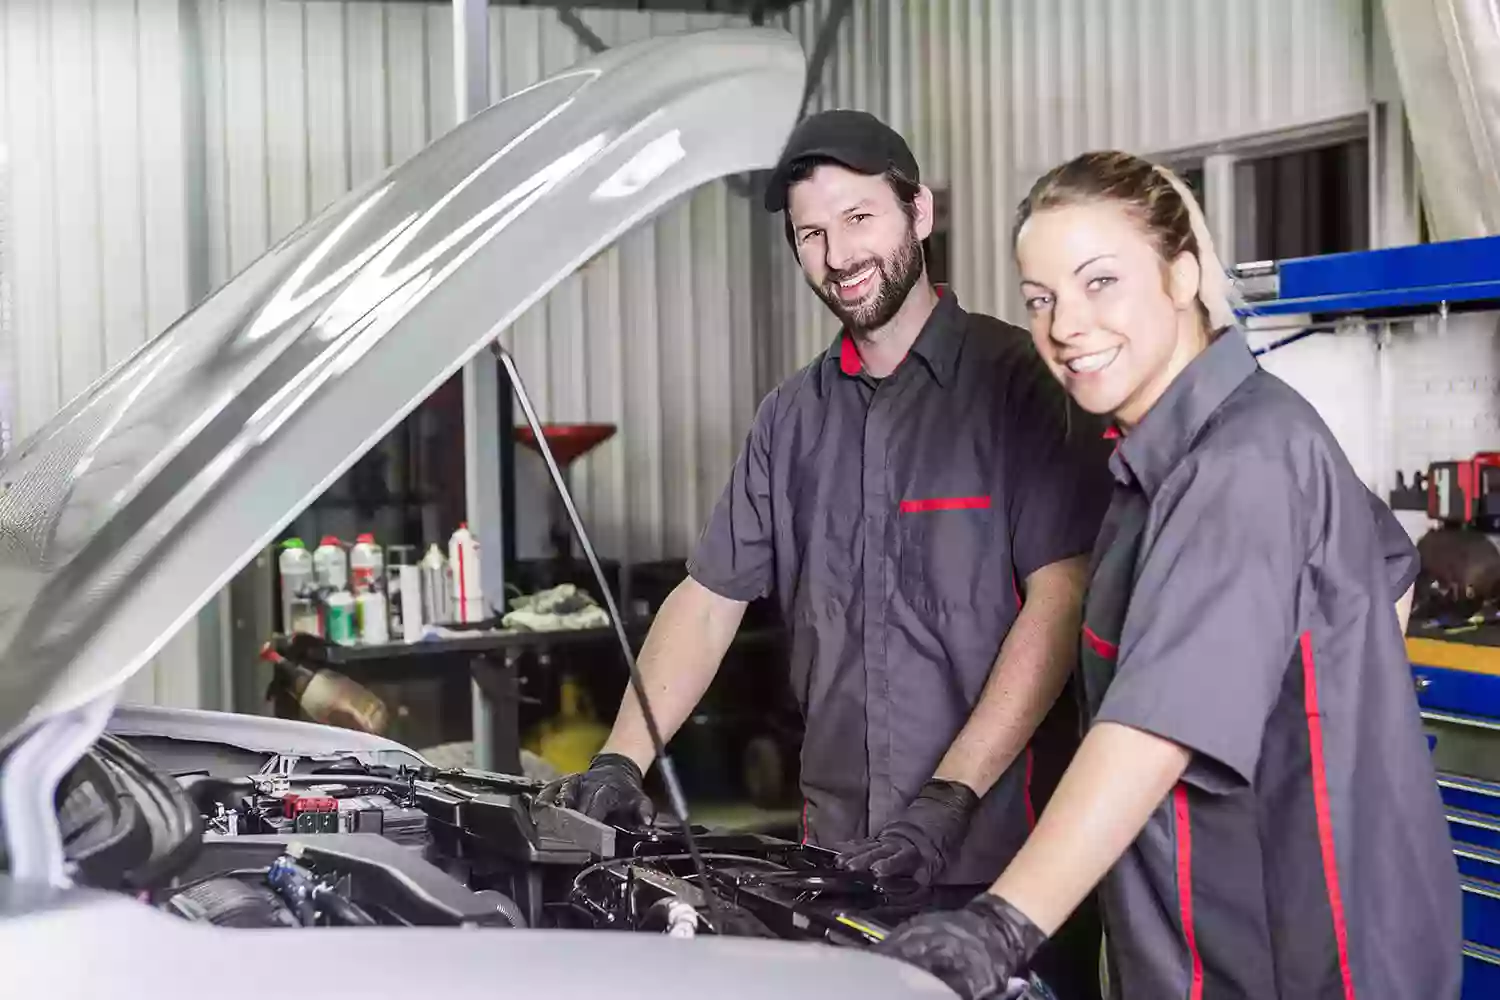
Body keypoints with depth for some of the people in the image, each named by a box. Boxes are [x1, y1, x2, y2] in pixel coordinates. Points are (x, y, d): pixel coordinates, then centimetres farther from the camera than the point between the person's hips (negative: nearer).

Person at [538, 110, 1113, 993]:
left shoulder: (1018, 380, -6)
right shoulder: (793, 417, 11)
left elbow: (1059, 601, -13)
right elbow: (707, 600, 11)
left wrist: (951, 796, -19)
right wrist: (621, 763, -2)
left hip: (1001, 851, -4)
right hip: (839, 852, 5)